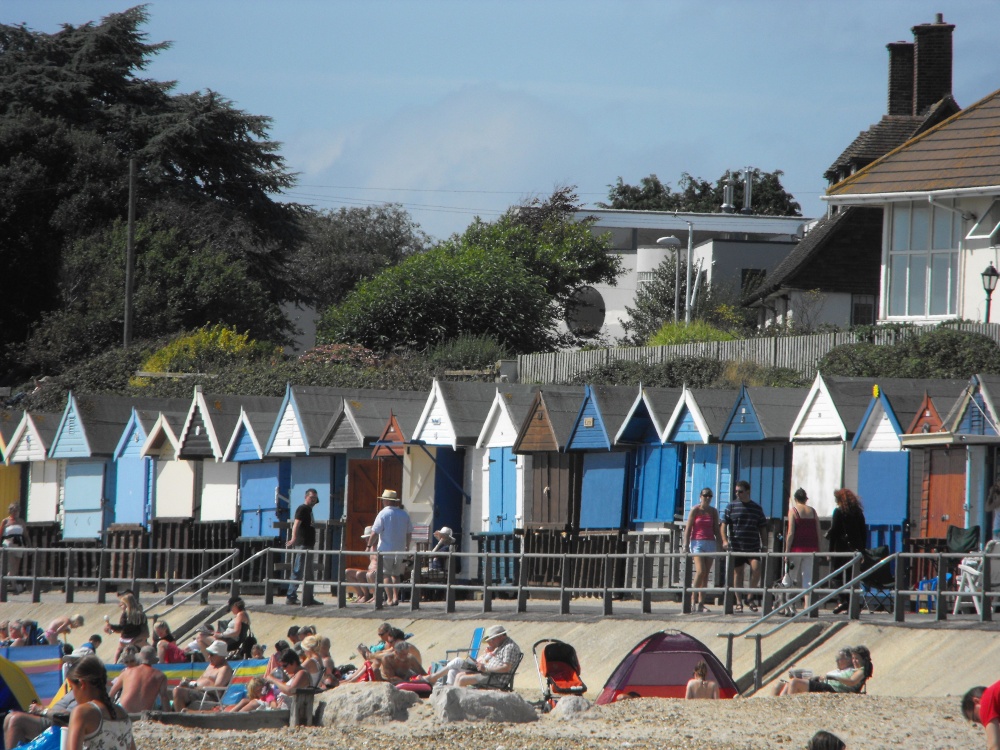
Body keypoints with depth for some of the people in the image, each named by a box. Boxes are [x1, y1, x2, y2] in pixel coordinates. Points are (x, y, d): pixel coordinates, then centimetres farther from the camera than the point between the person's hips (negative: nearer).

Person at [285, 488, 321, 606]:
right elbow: (296, 524, -24)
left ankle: (308, 598, 17)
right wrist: (294, 538, -37)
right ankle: (291, 597, -10)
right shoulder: (302, 509, -10)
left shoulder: (308, 509, 19)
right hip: (302, 544, -10)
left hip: (308, 545, 10)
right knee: (298, 571, -10)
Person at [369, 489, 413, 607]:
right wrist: (407, 546, 25)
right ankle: (396, 597, 10)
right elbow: (409, 533, 12)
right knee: (396, 574, 17)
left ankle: (390, 599, -7)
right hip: (400, 550, 5)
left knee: (386, 575, -1)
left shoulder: (383, 514, -9)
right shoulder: (404, 514, 6)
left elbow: (375, 533, -12)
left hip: (385, 549, -5)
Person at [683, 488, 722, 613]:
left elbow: (716, 529, 15)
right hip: (697, 542, -4)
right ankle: (693, 600, -10)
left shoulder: (713, 512, 11)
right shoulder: (695, 510, 0)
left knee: (706, 574, 0)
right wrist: (686, 545, -9)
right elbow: (688, 528, -2)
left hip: (710, 543, 4)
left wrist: (719, 545, 8)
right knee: (700, 571, -17)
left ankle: (701, 603, 1)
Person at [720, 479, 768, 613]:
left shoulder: (757, 509, 9)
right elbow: (724, 525, 3)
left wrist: (764, 545, 7)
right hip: (736, 546, 0)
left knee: (756, 568, -19)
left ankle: (750, 597, -4)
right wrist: (725, 540, -12)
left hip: (753, 547, 0)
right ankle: (738, 603, 12)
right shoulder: (731, 507, 6)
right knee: (737, 573, 3)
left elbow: (762, 529, 13)